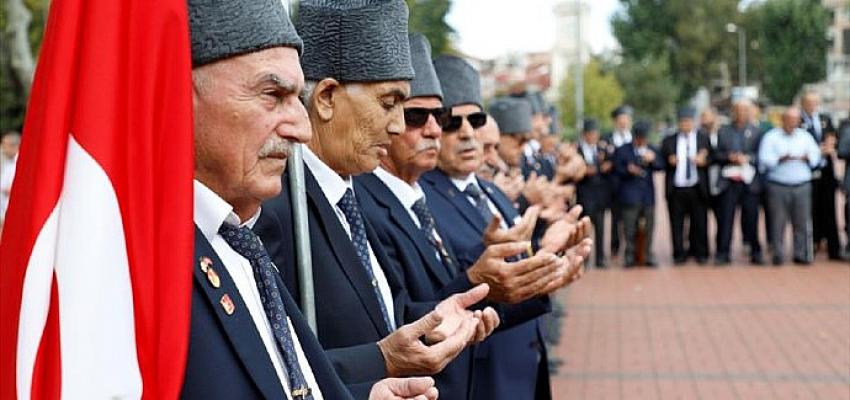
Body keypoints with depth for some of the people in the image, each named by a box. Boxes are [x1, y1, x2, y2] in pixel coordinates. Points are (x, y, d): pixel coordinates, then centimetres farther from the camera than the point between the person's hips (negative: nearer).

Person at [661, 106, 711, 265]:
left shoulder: (703, 139, 12)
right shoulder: (668, 141, 11)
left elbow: (710, 158, 7)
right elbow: (663, 161, 7)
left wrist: (703, 160, -14)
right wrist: (670, 161, -14)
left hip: (697, 188, 0)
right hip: (676, 189, 0)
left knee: (699, 222, 2)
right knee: (676, 224, 0)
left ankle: (700, 253, 11)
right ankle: (679, 254, 7)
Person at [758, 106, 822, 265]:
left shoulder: (805, 136, 16)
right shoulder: (771, 137, 5)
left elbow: (816, 156, 10)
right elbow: (765, 160, -5)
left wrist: (806, 157, -11)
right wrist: (782, 159, -19)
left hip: (802, 186, 3)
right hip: (778, 186, -2)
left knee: (802, 222, -1)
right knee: (778, 222, -3)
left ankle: (802, 255, 5)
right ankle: (778, 255, 4)